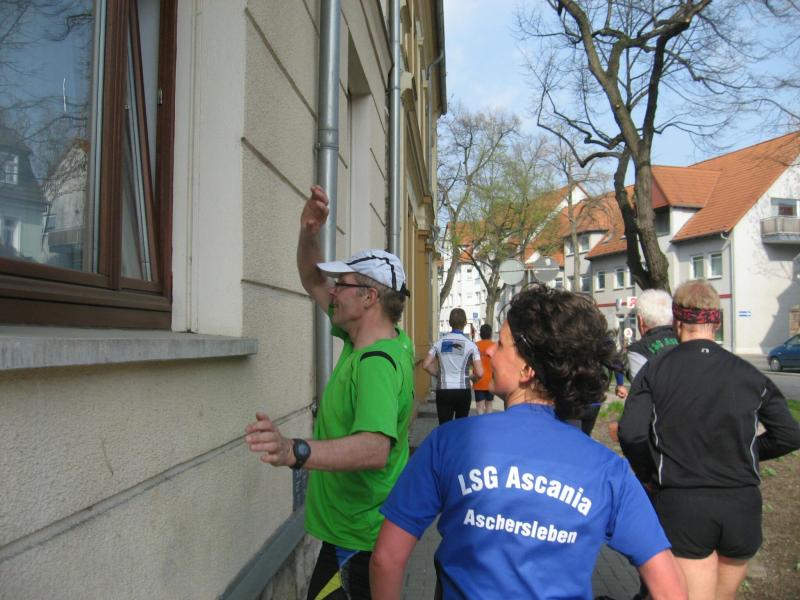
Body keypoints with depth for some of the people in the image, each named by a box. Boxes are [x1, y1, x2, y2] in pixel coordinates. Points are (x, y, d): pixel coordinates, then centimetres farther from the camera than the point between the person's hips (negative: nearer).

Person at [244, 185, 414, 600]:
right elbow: (312, 282, 9)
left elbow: (375, 448, -45)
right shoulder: (375, 340, 0)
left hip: (358, 541, -9)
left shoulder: (377, 364, -28)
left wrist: (293, 452, -59)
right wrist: (308, 233, -7)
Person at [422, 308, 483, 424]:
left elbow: (426, 365, -3)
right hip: (463, 391, 0)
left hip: (443, 391, 1)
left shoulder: (440, 342, 0)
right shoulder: (470, 344, -5)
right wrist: (472, 378, 10)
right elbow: (479, 373, -11)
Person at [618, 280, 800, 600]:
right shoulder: (748, 374, 1)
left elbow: (631, 433, -16)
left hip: (680, 503, -3)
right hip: (742, 503, 3)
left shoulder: (655, 369, -6)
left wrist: (648, 475, 2)